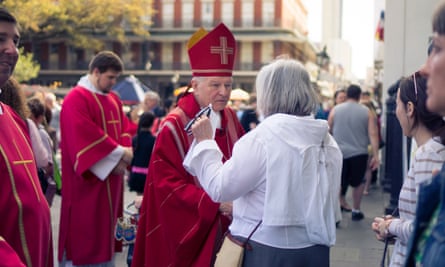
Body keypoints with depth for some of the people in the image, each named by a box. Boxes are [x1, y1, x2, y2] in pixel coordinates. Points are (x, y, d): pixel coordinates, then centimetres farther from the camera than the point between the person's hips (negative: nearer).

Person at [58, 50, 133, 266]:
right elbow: (86, 138, -22)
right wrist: (119, 153, -18)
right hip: (86, 180, -8)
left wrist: (125, 152, -9)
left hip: (111, 175, 8)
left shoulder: (113, 99, 14)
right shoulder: (77, 99, -13)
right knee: (83, 233, -2)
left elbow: (124, 128, 12)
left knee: (105, 229, 13)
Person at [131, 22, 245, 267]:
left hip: (227, 227, 5)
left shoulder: (231, 119, 3)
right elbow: (167, 184, -16)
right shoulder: (174, 127, -14)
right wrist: (215, 204, -25)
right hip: (189, 229, -5)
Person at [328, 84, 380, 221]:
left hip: (339, 152, 0)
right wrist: (375, 155, -4)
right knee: (357, 183, 15)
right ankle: (356, 211, 21)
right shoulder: (366, 112, 1)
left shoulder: (335, 110, 2)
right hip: (359, 153, 0)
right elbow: (373, 134, -4)